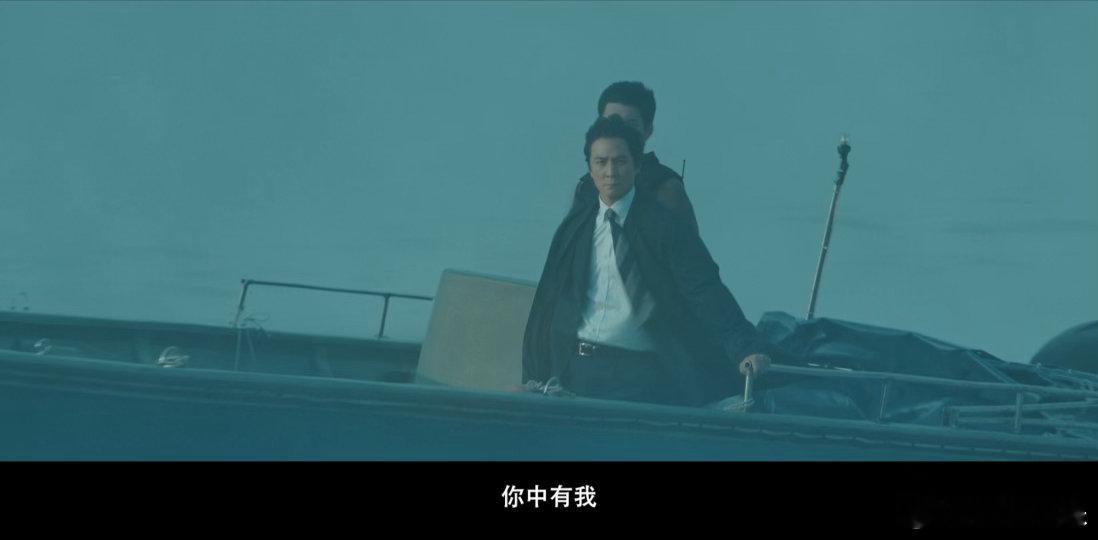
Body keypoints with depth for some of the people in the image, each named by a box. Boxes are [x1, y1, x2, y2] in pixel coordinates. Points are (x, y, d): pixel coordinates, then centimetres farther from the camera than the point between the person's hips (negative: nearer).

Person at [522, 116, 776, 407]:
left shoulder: (666, 225, -3)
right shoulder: (577, 222, 10)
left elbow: (707, 293, -11)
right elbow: (550, 300, 13)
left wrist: (748, 348, -25)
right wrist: (535, 376, 10)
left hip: (635, 372, -4)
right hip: (574, 367, 4)